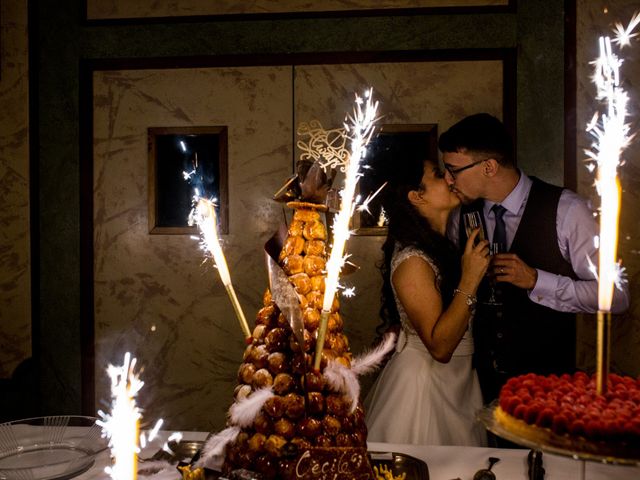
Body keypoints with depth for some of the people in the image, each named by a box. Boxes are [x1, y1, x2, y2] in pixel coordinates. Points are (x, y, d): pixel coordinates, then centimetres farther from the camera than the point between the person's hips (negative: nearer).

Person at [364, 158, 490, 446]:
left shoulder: (442, 247, 6)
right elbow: (439, 346, -24)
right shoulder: (412, 261, -21)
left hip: (454, 380, 9)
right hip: (425, 384, -9)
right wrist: (470, 280, -25)